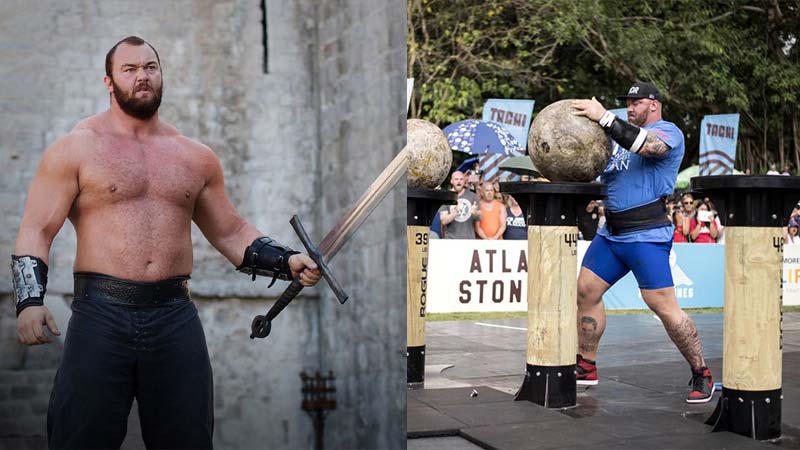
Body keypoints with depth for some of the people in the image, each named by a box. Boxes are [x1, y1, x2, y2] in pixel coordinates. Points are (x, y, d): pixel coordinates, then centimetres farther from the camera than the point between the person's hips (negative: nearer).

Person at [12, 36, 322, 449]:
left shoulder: (197, 158, 13)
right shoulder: (77, 148, 2)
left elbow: (231, 232, 17)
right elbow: (37, 231, -2)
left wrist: (288, 262, 2)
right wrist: (30, 300, -17)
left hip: (176, 318, 3)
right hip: (100, 315, -3)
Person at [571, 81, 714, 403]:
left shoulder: (667, 131, -4)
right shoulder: (622, 134, 20)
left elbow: (647, 145, -27)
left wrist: (604, 117, -29)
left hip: (647, 235, -8)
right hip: (611, 233, 8)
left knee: (663, 305, -10)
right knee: (585, 291, 7)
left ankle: (701, 375, 4)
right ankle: (586, 368, 19)